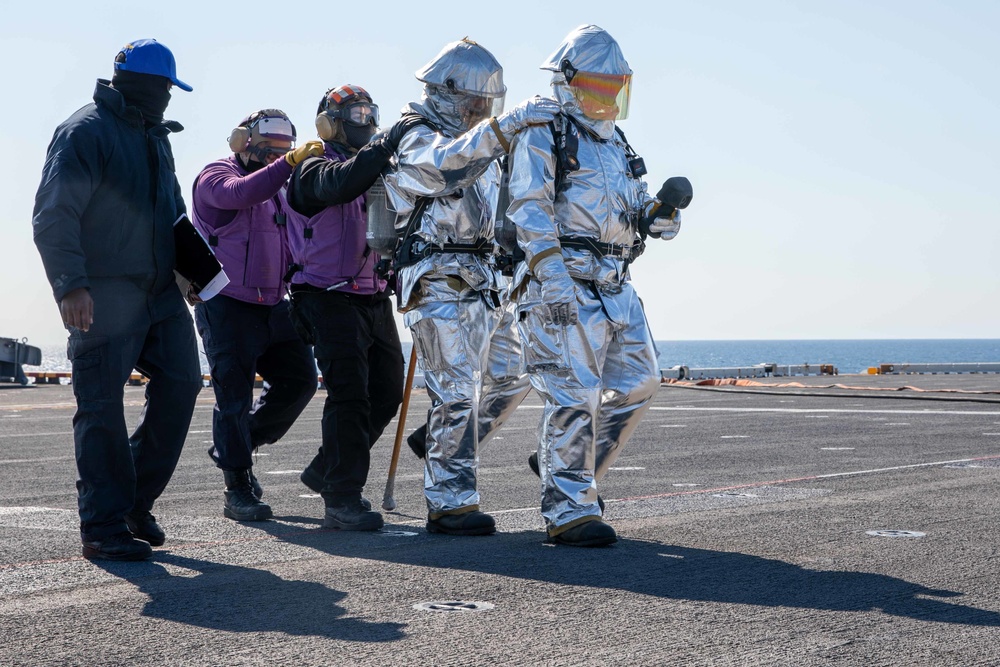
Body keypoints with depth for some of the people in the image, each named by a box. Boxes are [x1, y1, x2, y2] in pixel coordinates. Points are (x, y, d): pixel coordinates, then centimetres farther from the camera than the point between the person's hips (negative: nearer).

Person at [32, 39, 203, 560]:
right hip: (104, 297, -8)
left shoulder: (155, 136, 18)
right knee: (102, 409, -4)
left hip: (160, 292, 8)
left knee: (180, 384, 3)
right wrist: (70, 284, -25)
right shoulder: (86, 132, -10)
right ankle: (104, 527, 2)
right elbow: (53, 217, -16)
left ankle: (136, 501, 17)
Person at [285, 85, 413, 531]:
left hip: (373, 299, 8)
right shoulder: (315, 168, -5)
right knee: (349, 395, -15)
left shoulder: (373, 170, 19)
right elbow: (339, 184, -29)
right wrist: (387, 144, -35)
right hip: (330, 298, -8)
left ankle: (326, 471, 27)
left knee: (386, 393, 10)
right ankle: (342, 500, -12)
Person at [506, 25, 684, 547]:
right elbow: (529, 211, -13)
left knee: (637, 382, 7)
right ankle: (567, 511, -2)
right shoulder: (542, 137, -4)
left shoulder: (614, 142, 23)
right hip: (563, 286, -8)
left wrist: (657, 216, 2)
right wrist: (553, 278, -23)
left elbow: (633, 207, 27)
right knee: (573, 394, -8)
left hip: (616, 287, 8)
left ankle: (570, 468, 24)